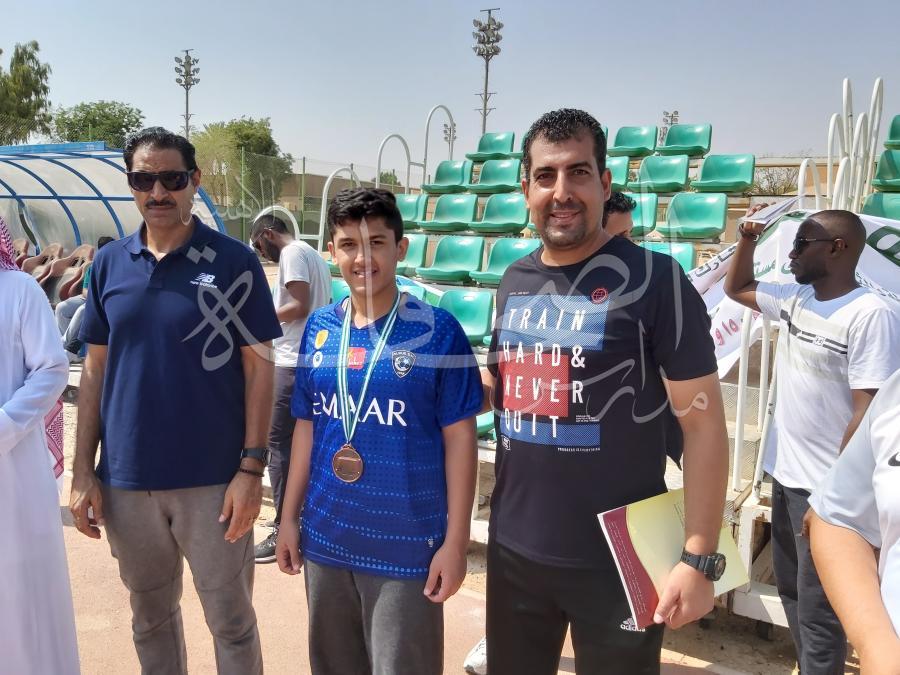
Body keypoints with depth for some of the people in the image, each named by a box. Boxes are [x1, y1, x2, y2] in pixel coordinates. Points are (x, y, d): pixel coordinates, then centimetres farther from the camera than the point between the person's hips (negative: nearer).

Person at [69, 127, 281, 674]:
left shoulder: (234, 261, -7)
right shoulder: (109, 264, 4)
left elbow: (258, 367, -7)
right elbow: (95, 369, 7)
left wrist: (251, 467, -12)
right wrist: (84, 470, 3)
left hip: (213, 478, -3)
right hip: (126, 479, 4)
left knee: (231, 619, 11)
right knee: (151, 616, 20)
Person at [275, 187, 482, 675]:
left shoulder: (437, 330, -11)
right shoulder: (319, 328, 2)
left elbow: (459, 437, -9)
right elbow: (306, 427, 10)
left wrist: (456, 541, -10)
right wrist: (289, 517, 10)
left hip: (406, 546, -4)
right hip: (326, 538, 5)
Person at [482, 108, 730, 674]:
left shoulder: (655, 279, -13)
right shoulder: (515, 282, 5)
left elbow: (704, 422, -13)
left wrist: (700, 558, -16)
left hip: (618, 561, -5)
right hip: (514, 549, 6)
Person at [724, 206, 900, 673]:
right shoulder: (793, 299, 5)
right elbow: (736, 287, 23)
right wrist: (747, 241, 6)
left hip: (825, 489, -8)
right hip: (785, 475, 8)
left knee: (817, 610, 4)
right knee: (792, 591, 22)